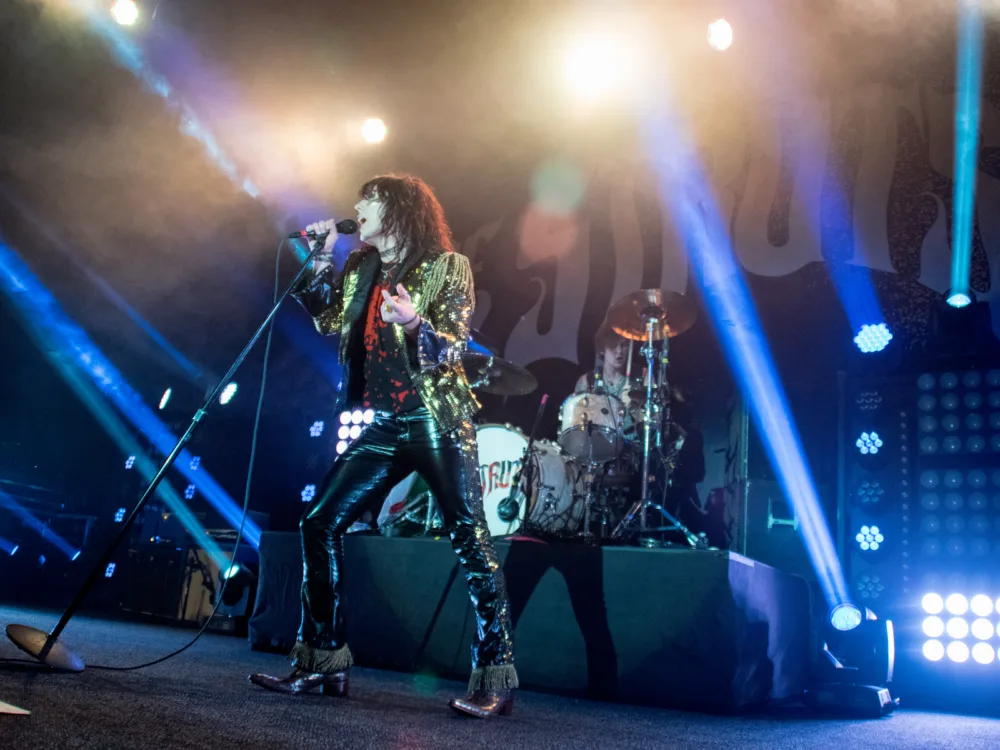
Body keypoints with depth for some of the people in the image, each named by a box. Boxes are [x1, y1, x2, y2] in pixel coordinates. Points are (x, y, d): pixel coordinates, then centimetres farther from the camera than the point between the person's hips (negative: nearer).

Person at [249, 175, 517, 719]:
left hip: (436, 423, -6)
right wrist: (319, 260, 10)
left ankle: (495, 678, -2)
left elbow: (455, 347, -10)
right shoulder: (361, 267, 16)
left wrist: (414, 323, -29)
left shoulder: (447, 266, -3)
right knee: (320, 526, 2)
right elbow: (329, 322, 16)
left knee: (469, 540, -10)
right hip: (380, 427, 7)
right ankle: (321, 662, 12)